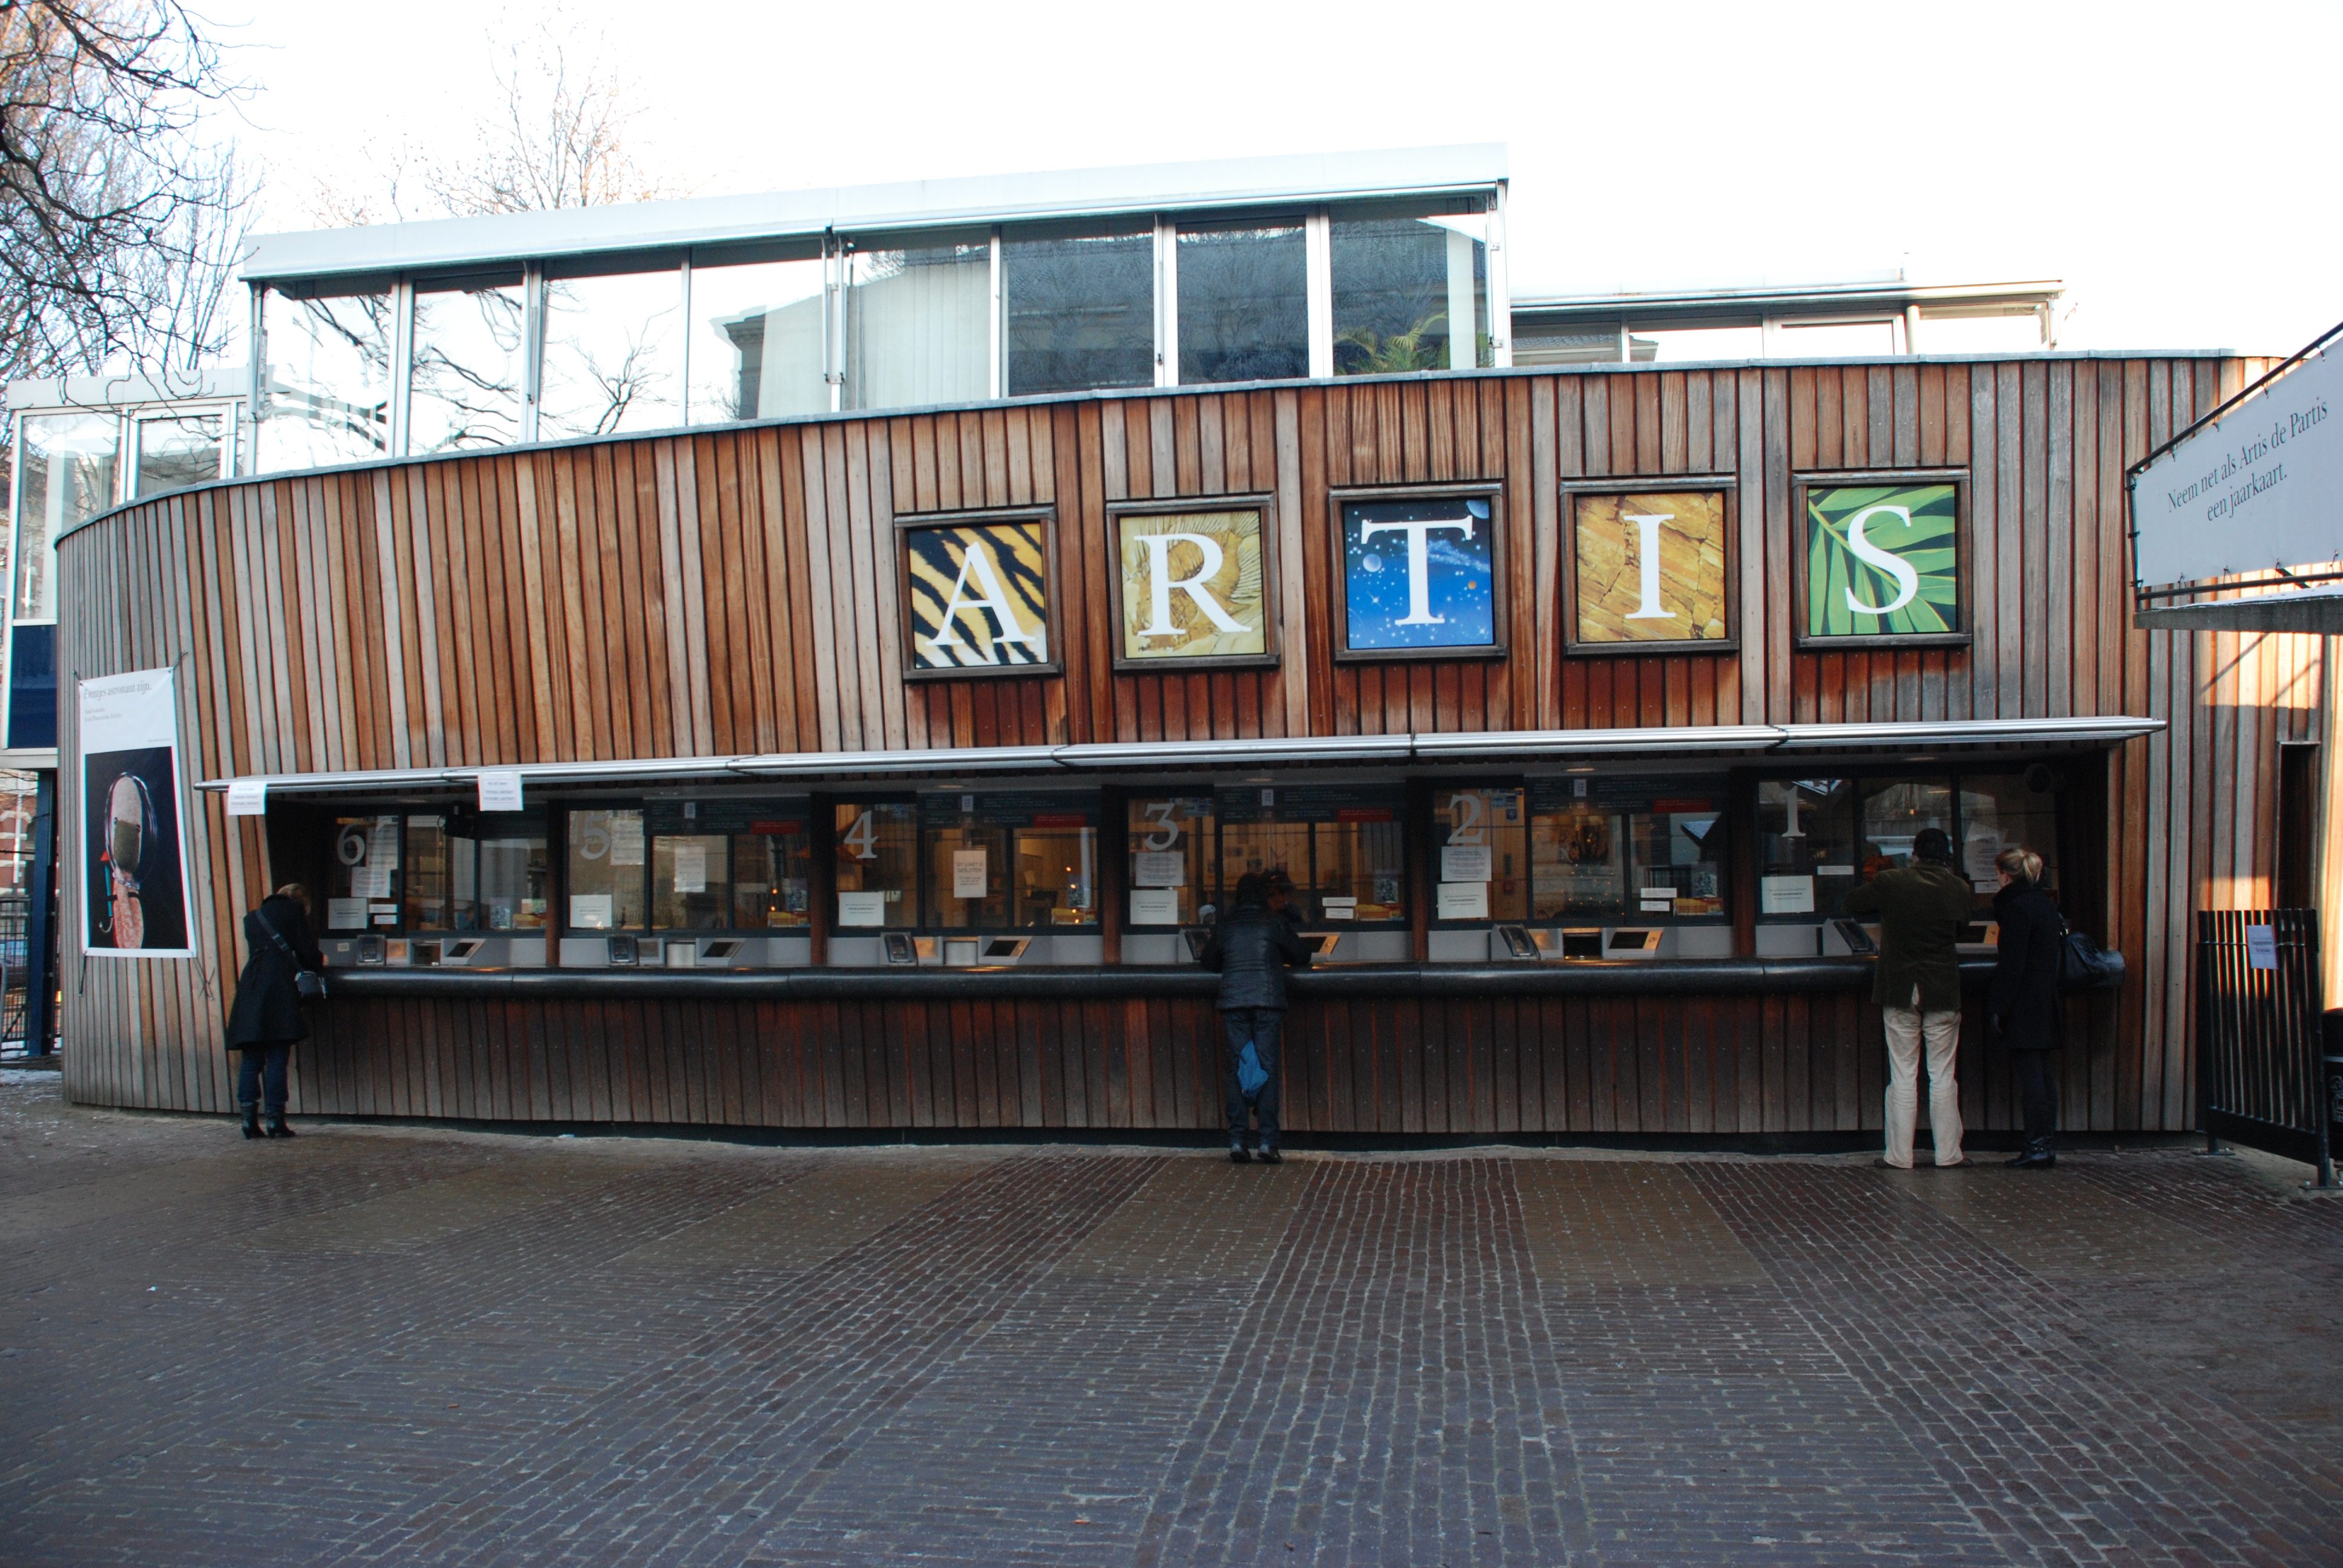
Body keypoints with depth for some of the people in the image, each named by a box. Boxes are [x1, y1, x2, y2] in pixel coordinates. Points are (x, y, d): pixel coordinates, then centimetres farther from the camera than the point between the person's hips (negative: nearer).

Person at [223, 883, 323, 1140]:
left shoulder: (253, 917, 23)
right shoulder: (294, 910, 7)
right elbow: (306, 951, 1)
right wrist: (320, 961, 23)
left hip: (250, 990, 5)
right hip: (280, 990, -5)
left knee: (251, 1060, 7)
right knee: (277, 1060, -4)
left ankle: (249, 1119, 2)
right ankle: (275, 1120, -5)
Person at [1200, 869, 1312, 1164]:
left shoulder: (1225, 924, 11)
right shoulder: (1275, 922, 6)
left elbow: (1209, 960, 20)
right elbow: (1302, 957, 13)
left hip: (1233, 1002, 2)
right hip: (1268, 1001, -2)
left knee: (1236, 1068, 4)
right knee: (1267, 1068, 0)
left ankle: (1237, 1141, -1)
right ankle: (1268, 1142, -4)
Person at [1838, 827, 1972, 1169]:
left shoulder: (1891, 883, -6)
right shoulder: (1959, 889, -1)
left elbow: (1846, 906, 6)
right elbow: (1960, 928, 15)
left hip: (1899, 992, -1)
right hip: (1943, 992, 1)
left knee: (1902, 1076, 3)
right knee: (1943, 1076, 8)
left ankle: (1899, 1155, 6)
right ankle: (1948, 1153, 12)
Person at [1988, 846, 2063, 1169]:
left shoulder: (2017, 909, -14)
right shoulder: (2046, 905, 13)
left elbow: (2012, 964, -17)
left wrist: (1999, 1007, -15)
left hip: (2024, 1005, -9)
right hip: (2047, 1004, 9)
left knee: (2030, 1075, -6)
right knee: (2043, 1075, 11)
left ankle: (2037, 1147, -4)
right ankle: (2045, 1145, 15)